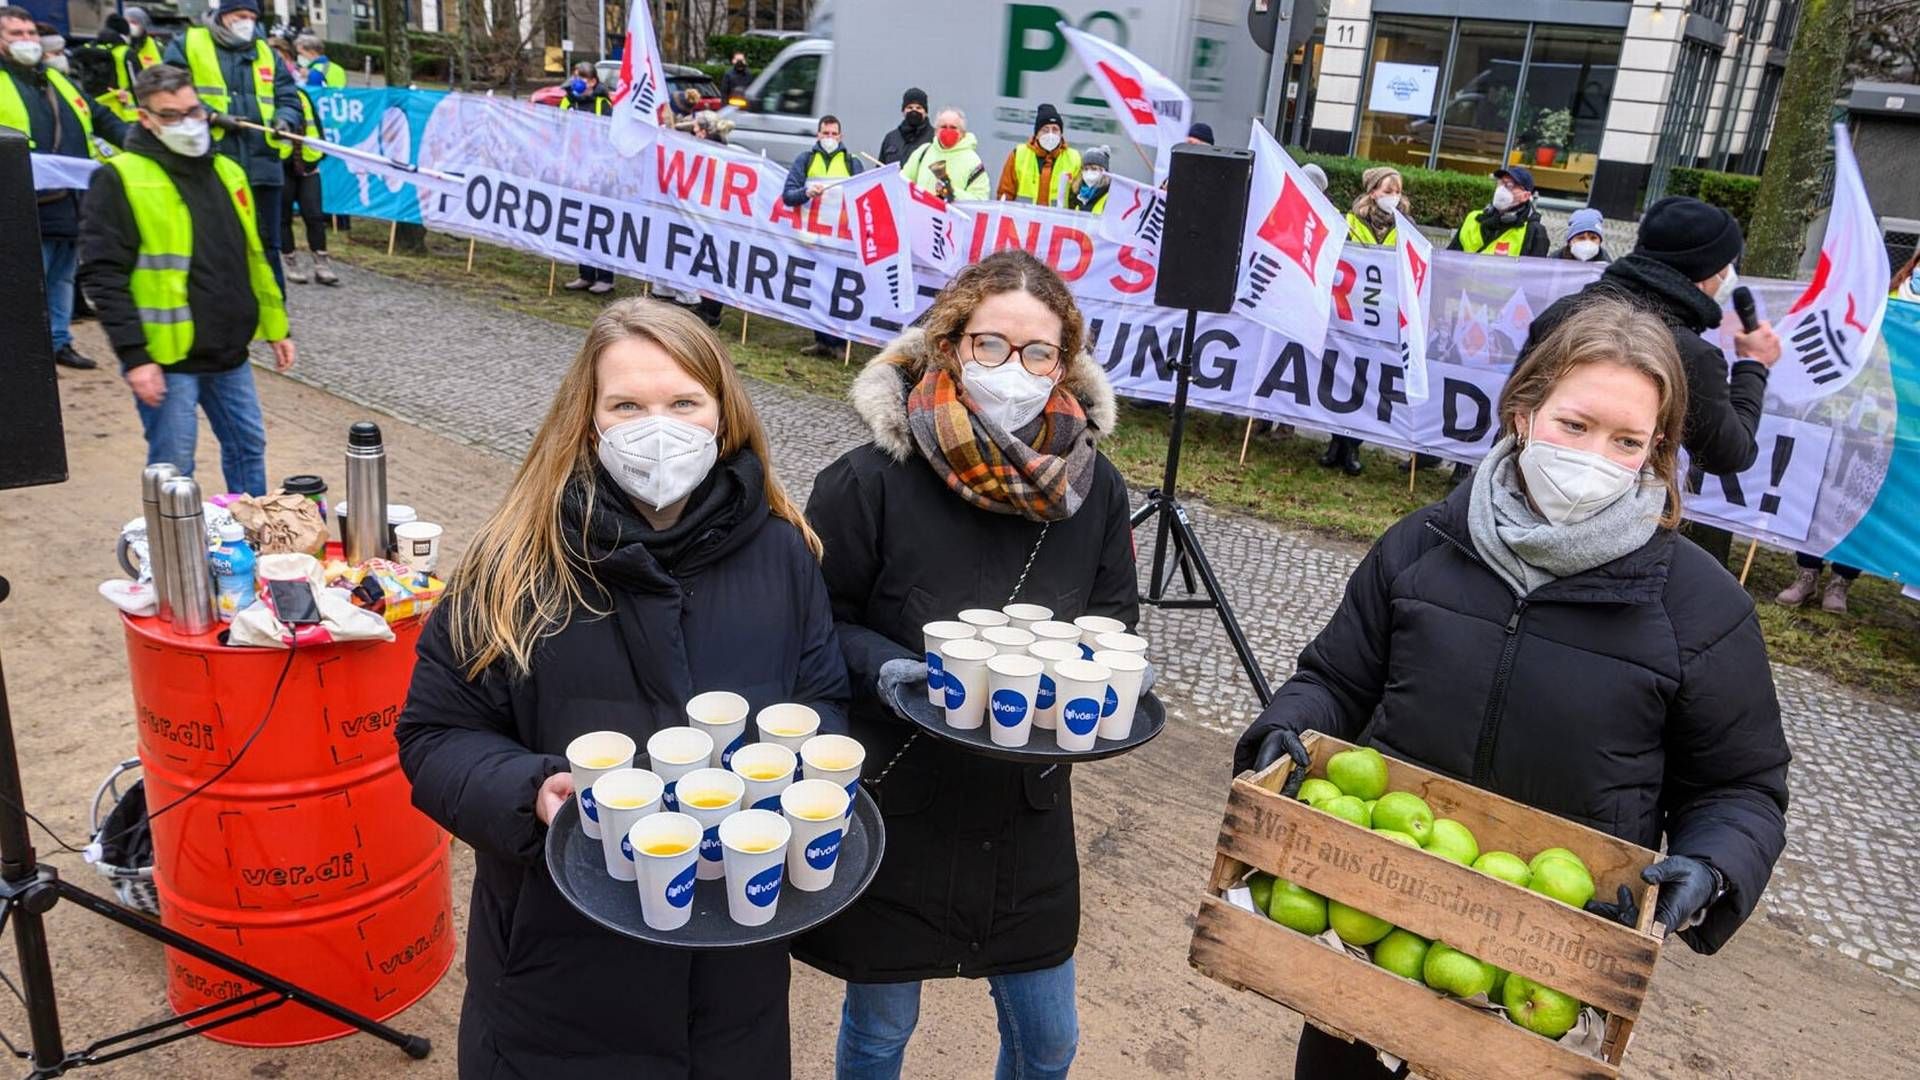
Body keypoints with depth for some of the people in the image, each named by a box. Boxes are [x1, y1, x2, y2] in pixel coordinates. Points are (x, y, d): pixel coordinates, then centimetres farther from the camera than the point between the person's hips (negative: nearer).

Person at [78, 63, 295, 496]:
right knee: (173, 469, 1)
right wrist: (133, 356, -19)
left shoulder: (225, 170, 12)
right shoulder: (121, 178, -10)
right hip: (167, 359, -6)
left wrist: (276, 328, 17)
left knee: (248, 447, 15)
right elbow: (103, 275, -14)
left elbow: (253, 256, 19)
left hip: (229, 353, 7)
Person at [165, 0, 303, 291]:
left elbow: (288, 97, 15)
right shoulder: (187, 44, 6)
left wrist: (285, 120, -8)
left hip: (260, 164, 3)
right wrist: (209, 115, -17)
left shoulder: (265, 52, 18)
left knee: (266, 245, 7)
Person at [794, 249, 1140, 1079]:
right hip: (893, 807, -3)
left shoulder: (1091, 485, -8)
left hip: (1026, 814, 3)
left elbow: (1113, 617, 6)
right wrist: (883, 666, -26)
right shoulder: (873, 481, -19)